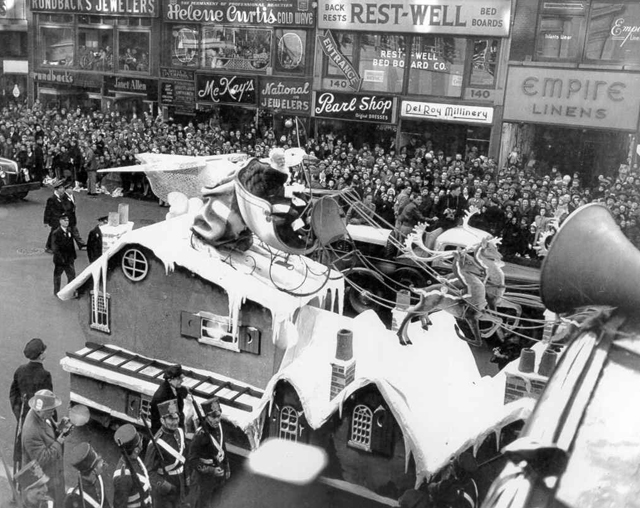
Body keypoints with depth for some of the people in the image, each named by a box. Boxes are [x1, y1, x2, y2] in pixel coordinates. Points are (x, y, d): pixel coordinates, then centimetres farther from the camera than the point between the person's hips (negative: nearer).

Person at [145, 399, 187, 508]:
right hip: (164, 490, -6)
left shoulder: (179, 432, -7)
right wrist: (161, 485, -37)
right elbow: (149, 471, -22)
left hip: (179, 485, 6)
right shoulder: (156, 443, -29)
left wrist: (185, 482, 13)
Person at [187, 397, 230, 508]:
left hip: (218, 473, 6)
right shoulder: (201, 435, -30)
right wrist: (211, 471, -29)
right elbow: (191, 460, -24)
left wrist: (226, 468, 14)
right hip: (203, 476, -6)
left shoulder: (218, 427, -9)